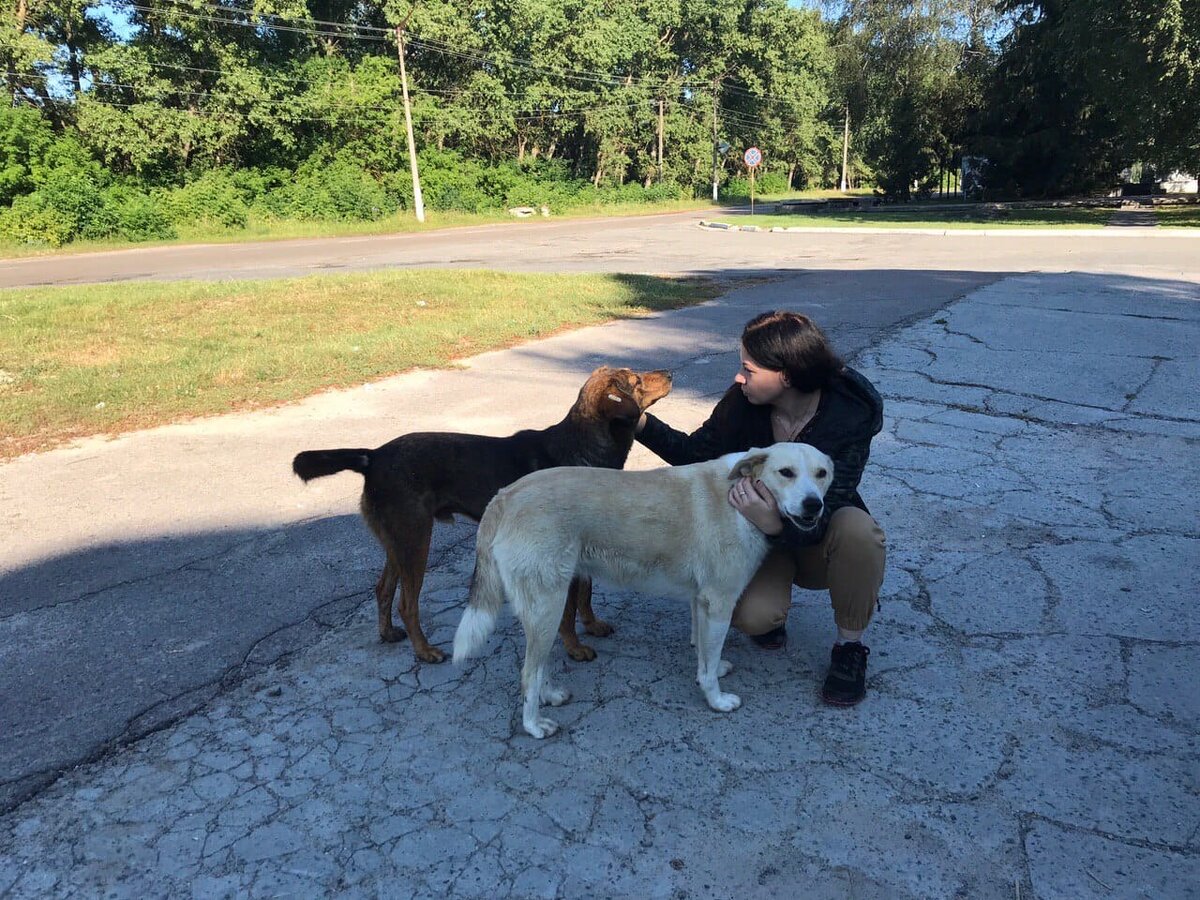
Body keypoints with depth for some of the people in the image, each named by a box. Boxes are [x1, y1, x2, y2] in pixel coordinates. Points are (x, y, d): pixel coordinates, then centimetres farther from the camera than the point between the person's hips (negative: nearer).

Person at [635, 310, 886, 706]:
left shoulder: (848, 418, -27)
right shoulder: (742, 403, -18)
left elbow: (817, 520, -33)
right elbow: (696, 453, -3)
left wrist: (774, 524, -55)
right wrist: (642, 423, -18)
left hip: (817, 539, -1)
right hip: (762, 538, 1)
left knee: (856, 529, -37)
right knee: (751, 616, -29)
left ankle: (849, 645, -11)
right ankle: (771, 604, 11)